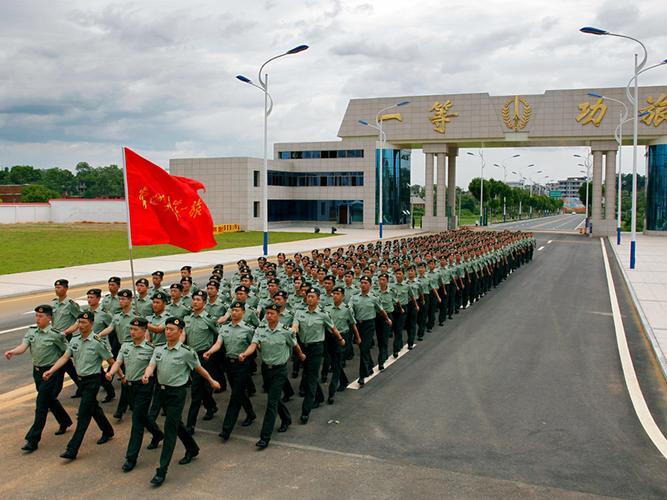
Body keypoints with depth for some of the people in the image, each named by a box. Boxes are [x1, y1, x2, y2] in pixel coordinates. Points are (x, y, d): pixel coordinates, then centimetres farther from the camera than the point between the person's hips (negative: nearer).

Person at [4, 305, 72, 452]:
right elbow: (23, 347, -10)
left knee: (41, 405, -7)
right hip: (37, 371, 7)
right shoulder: (31, 331, 3)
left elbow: (67, 351, -7)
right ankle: (65, 422, 43)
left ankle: (33, 440, -2)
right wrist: (12, 352, -30)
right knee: (50, 400, 21)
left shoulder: (56, 334, -16)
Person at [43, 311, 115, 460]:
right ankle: (107, 431, 41)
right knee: (94, 408, 21)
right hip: (81, 379, 7)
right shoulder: (74, 340, 5)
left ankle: (72, 449, -8)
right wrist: (50, 371, -15)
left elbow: (111, 361, -8)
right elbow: (64, 357, -2)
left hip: (93, 380, -7)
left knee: (83, 414, -8)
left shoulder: (97, 342, -15)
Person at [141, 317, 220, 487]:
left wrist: (212, 381, 10)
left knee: (170, 429, -7)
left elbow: (199, 368, 0)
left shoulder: (186, 352, -11)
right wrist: (146, 375, -31)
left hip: (177, 392, -6)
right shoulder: (159, 349, 3)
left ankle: (162, 470, -5)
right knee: (176, 423, 21)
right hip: (163, 390, 6)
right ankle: (192, 449, 43)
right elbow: (151, 366, -9)